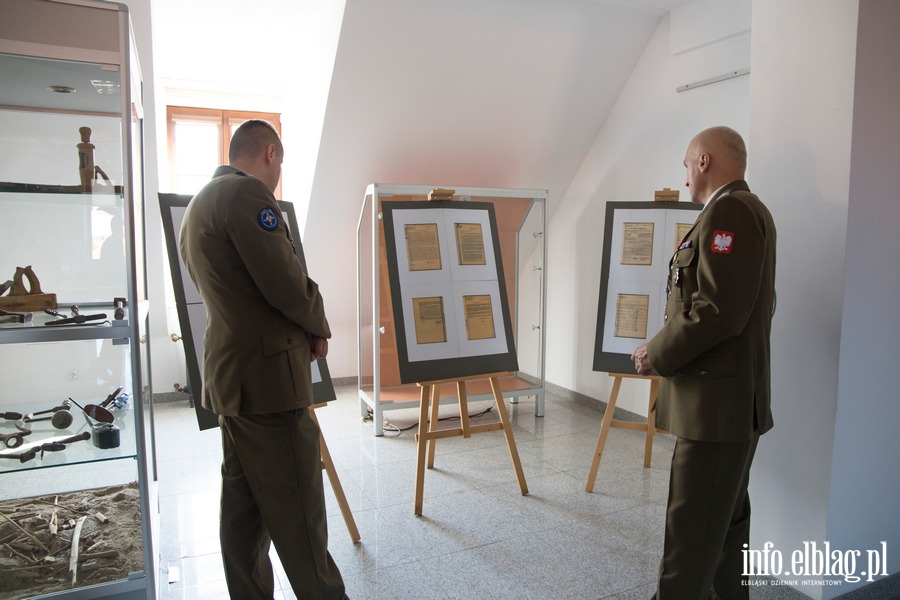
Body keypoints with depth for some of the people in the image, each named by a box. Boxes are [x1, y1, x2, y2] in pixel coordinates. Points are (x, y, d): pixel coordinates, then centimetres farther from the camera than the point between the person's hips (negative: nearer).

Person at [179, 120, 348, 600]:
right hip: (268, 376, -10)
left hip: (230, 375, 10)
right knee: (298, 519, -3)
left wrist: (301, 330, 14)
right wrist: (319, 328, 0)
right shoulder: (248, 193, -12)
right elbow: (287, 284, -20)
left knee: (243, 507, 16)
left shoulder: (198, 204, 19)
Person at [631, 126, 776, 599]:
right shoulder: (750, 210, 17)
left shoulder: (728, 211, -15)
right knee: (727, 521, 22)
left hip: (715, 404, -11)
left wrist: (657, 355, -12)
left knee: (690, 531, -2)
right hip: (737, 400, 11)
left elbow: (718, 311, -25)